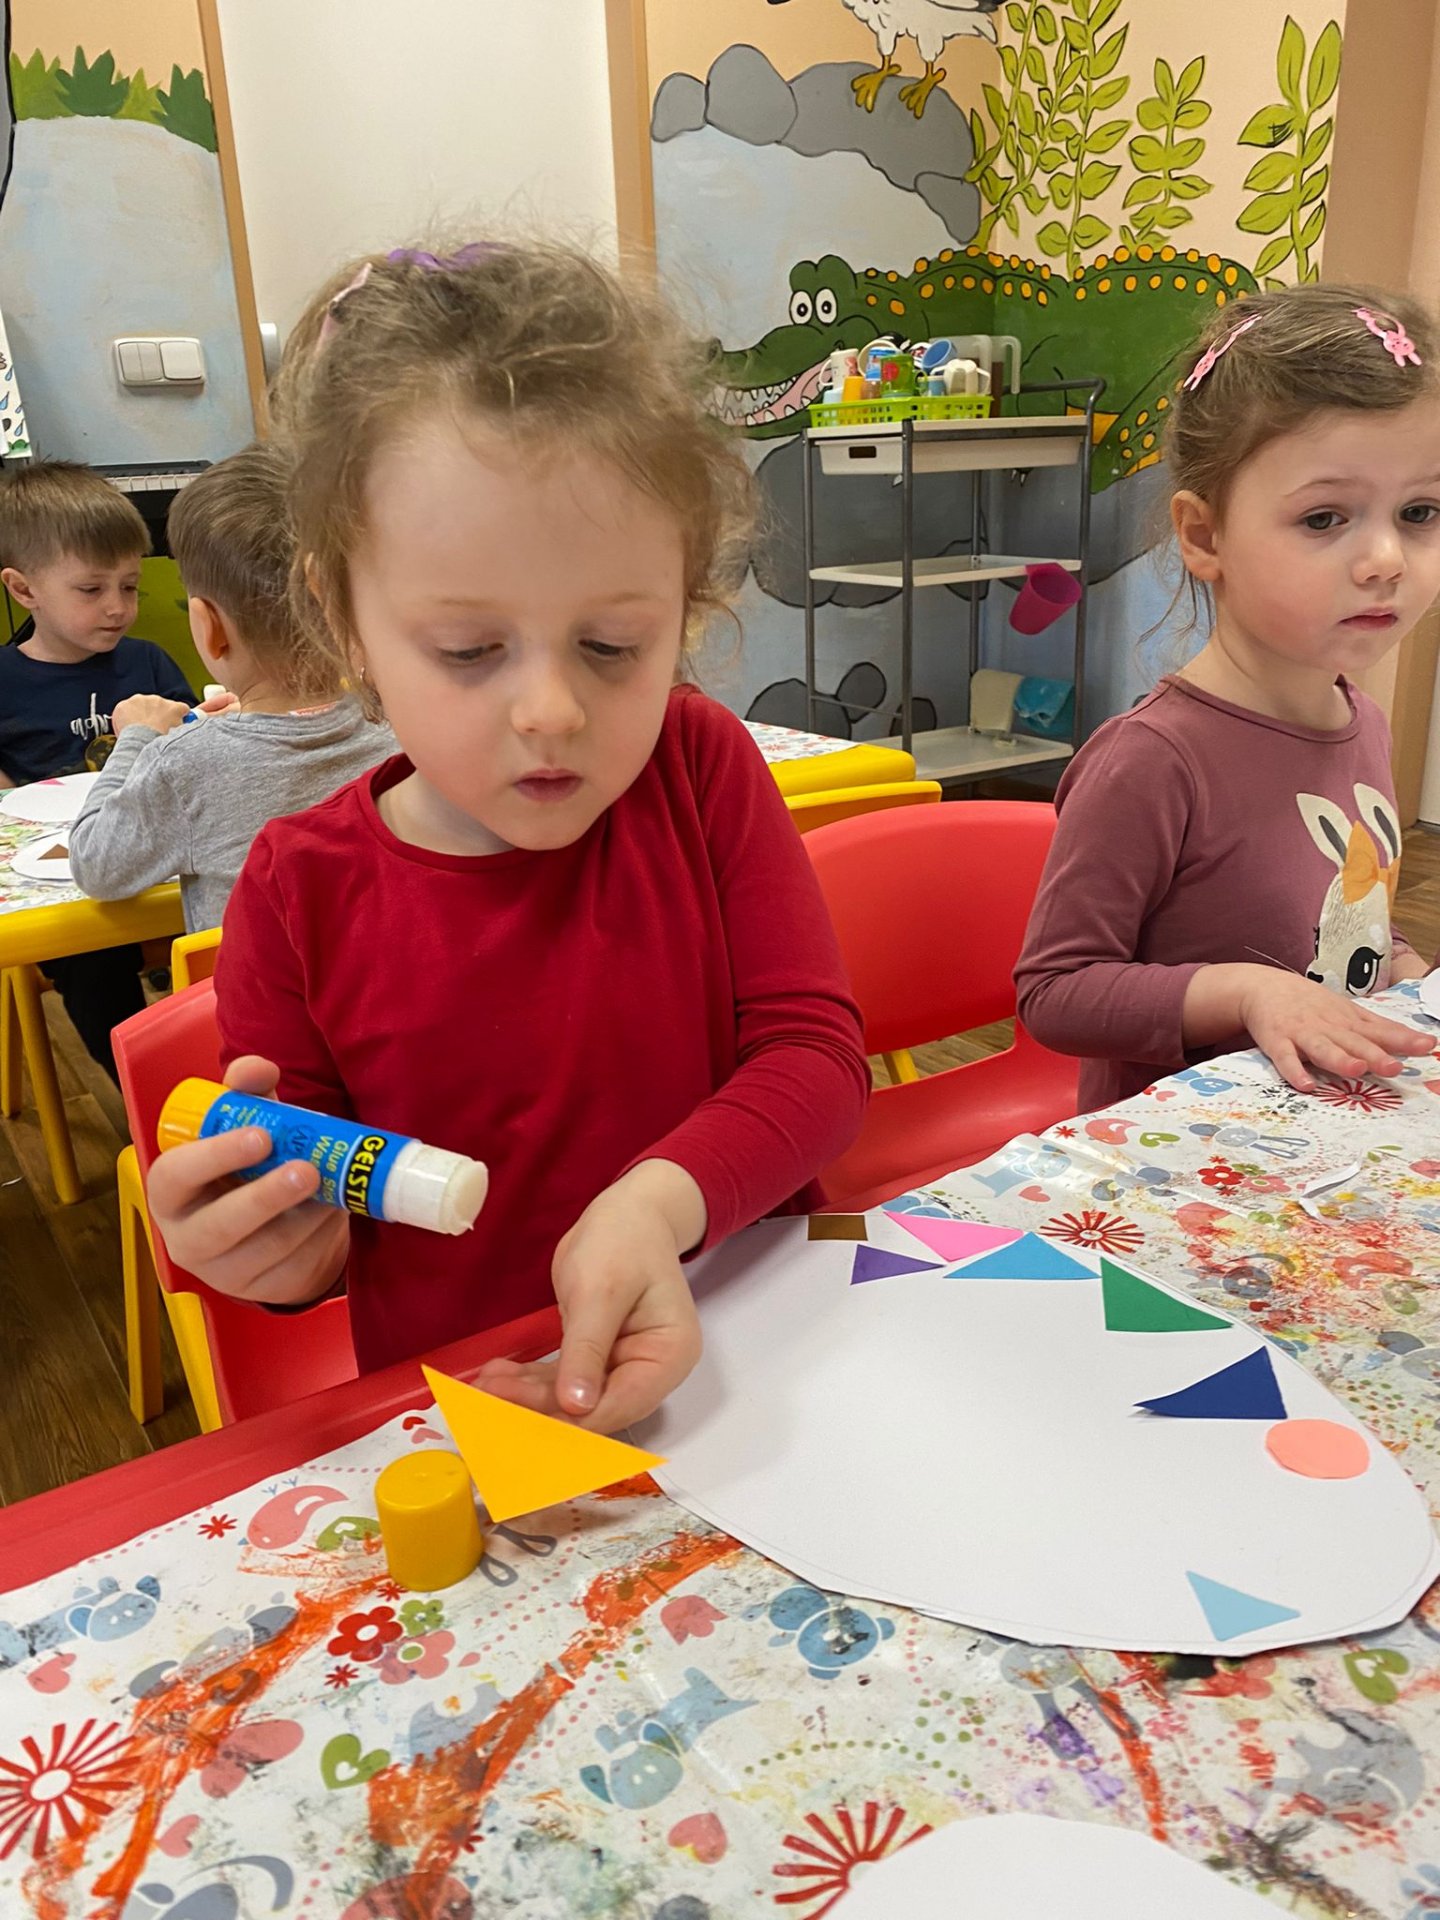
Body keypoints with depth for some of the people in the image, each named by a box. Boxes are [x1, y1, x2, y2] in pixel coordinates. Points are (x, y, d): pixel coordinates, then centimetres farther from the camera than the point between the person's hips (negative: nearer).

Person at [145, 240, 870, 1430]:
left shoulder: (700, 767, -4)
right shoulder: (302, 891, -7)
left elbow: (815, 1054, -7)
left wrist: (664, 1200, -24)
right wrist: (267, 1244, -18)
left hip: (742, 1351, -1)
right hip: (456, 1416, 2)